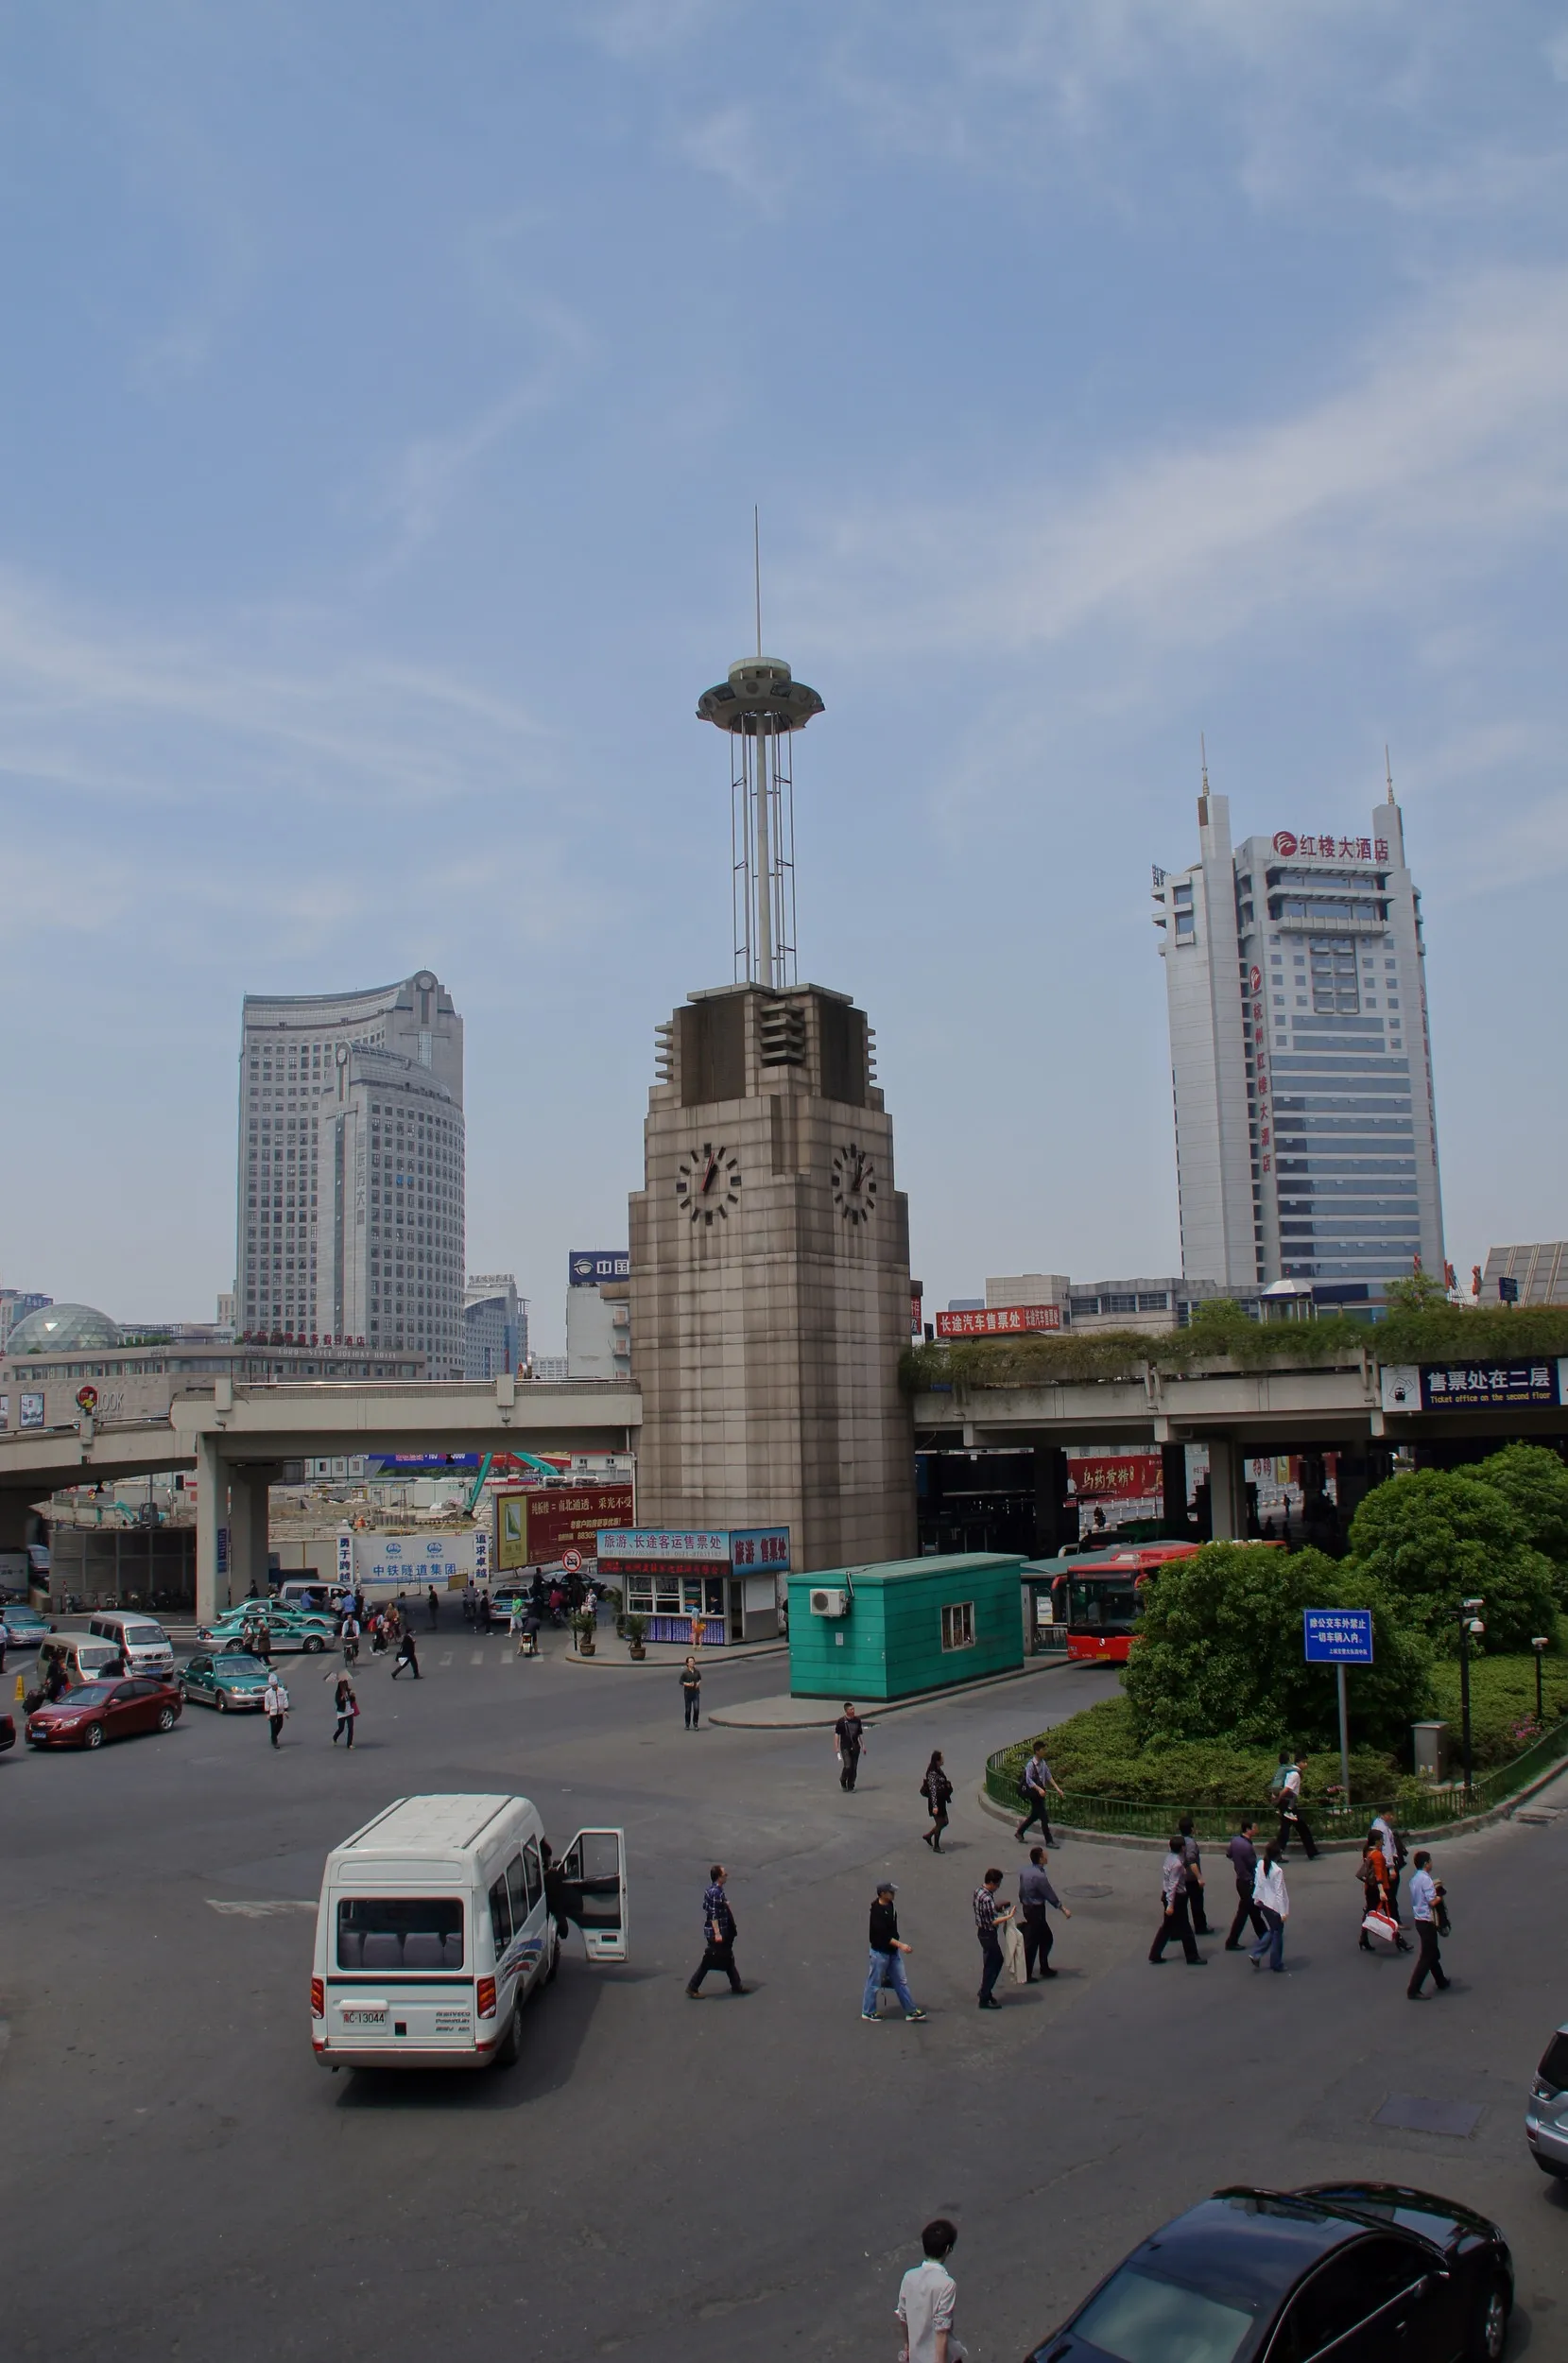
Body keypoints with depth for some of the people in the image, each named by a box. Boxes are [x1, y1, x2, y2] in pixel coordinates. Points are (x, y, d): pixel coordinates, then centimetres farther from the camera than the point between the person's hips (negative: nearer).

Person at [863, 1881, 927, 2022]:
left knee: (901, 1981, 12)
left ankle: (911, 2011, 19)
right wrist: (901, 1945, -30)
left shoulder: (890, 1905, -1)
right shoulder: (877, 1912, -26)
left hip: (893, 1951, 8)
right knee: (874, 1984, 8)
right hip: (880, 1952, -8)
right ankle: (868, 2012, 24)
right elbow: (883, 1935, -28)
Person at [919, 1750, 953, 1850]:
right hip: (936, 1801, -9)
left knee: (944, 1822, 18)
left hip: (941, 1801, 9)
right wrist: (935, 1806, -29)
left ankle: (928, 1835, 33)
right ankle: (936, 1847, 19)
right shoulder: (933, 1773, -23)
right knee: (940, 1824, 4)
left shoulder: (938, 1770, 6)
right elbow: (933, 1790, -27)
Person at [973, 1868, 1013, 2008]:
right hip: (988, 1934, -10)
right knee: (991, 1965, 3)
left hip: (982, 1931, 10)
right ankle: (984, 1999, 13)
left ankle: (985, 1991, 33)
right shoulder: (987, 1898, -30)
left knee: (997, 1960, 22)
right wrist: (1009, 1916, -20)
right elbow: (993, 1922, -27)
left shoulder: (979, 1890, 1)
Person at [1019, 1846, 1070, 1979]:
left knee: (1046, 1938, 21)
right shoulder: (1039, 1876, -24)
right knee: (1031, 1943, 1)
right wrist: (1064, 1909, -6)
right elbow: (1050, 1895, -17)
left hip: (1027, 1908, 9)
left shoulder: (1024, 1872, 2)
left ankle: (1044, 1969, 31)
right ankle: (1026, 1976, 9)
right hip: (1036, 1911, -9)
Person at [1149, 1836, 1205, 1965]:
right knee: (1185, 1929, 6)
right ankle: (1192, 1957, 18)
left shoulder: (1170, 1857, 4)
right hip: (1176, 1897, -9)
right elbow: (1173, 1885, -25)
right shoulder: (1177, 1864, -24)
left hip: (1167, 1895, 9)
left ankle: (1155, 1954, 20)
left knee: (1167, 1926, 17)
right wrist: (1170, 1905, -23)